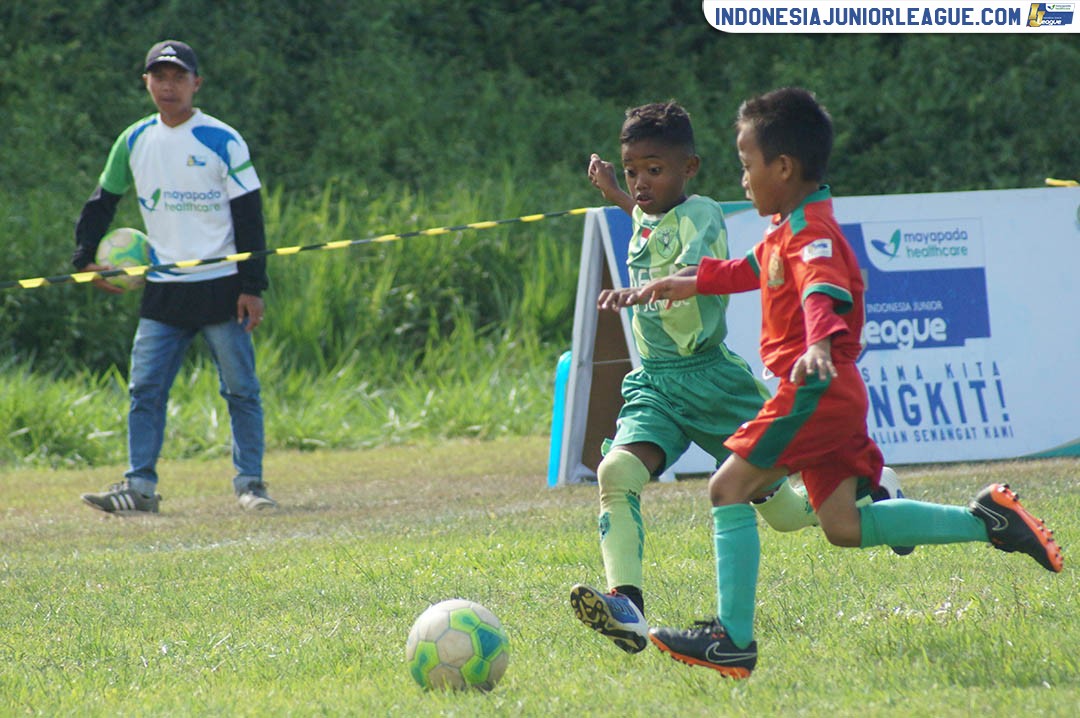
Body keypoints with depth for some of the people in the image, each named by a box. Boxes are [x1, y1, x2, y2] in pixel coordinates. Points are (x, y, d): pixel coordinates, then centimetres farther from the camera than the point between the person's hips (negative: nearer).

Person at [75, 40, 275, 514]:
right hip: (163, 292, 4)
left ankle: (249, 483, 8)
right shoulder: (134, 141, 7)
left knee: (240, 389, 0)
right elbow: (103, 202, 19)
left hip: (221, 287, -4)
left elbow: (249, 216, -5)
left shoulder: (222, 141, -5)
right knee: (145, 388, -2)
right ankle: (140, 486, 1)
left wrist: (252, 287, -10)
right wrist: (85, 257, 9)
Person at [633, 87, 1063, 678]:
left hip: (816, 388, -10)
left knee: (729, 488, -12)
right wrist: (690, 283, 43)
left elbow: (824, 290, -35)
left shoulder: (811, 231, -14)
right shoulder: (789, 229, 17)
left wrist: (819, 343, -54)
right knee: (843, 526, 11)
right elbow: (751, 270, 39)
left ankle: (734, 640, -15)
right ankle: (985, 520, 10)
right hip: (831, 392, 10)